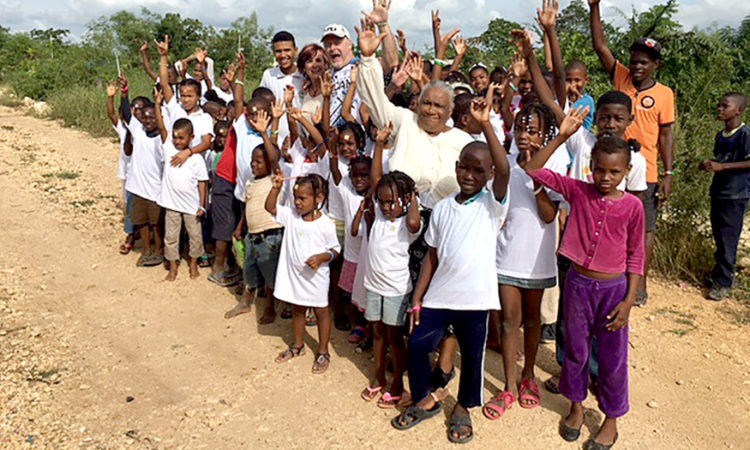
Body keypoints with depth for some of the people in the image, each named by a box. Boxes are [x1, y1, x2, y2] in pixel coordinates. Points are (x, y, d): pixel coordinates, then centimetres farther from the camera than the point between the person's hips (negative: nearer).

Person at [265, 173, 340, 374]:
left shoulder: (325, 224, -16)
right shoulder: (291, 215, -2)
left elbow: (335, 249, -9)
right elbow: (270, 207, -3)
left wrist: (321, 257, -27)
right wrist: (276, 187, -16)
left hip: (315, 276, -5)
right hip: (294, 274, 5)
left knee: (321, 311, 10)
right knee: (297, 310, 21)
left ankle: (323, 352, 24)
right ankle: (297, 345, 40)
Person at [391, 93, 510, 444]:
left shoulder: (492, 204, -5)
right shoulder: (443, 208, 5)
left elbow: (504, 170, -25)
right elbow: (432, 256, 7)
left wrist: (486, 125, -33)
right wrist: (417, 299, 4)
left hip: (475, 297, -3)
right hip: (438, 294, 3)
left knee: (472, 355, 10)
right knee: (417, 345, 4)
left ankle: (463, 408, 37)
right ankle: (424, 400, 31)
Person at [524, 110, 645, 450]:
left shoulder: (632, 206, -9)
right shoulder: (577, 191, -6)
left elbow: (635, 256, -2)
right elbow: (534, 170, -11)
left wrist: (629, 300, -5)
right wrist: (561, 137, -19)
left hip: (614, 288, -1)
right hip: (578, 284, 1)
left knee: (612, 358, 12)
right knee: (575, 350, 17)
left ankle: (611, 420, 34)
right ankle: (576, 406, 41)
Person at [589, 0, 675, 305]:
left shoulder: (664, 94, 0)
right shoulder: (622, 78, 4)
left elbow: (666, 136, 1)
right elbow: (600, 46, -3)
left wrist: (668, 174, -4)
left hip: (644, 173, -2)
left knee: (644, 229, 5)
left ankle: (640, 285, 15)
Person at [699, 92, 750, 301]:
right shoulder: (721, 136, 13)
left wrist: (722, 166, -21)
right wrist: (709, 164, 5)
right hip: (718, 192, 8)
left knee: (728, 240, -5)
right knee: (719, 238, 14)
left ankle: (722, 283, 2)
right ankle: (720, 274, 25)